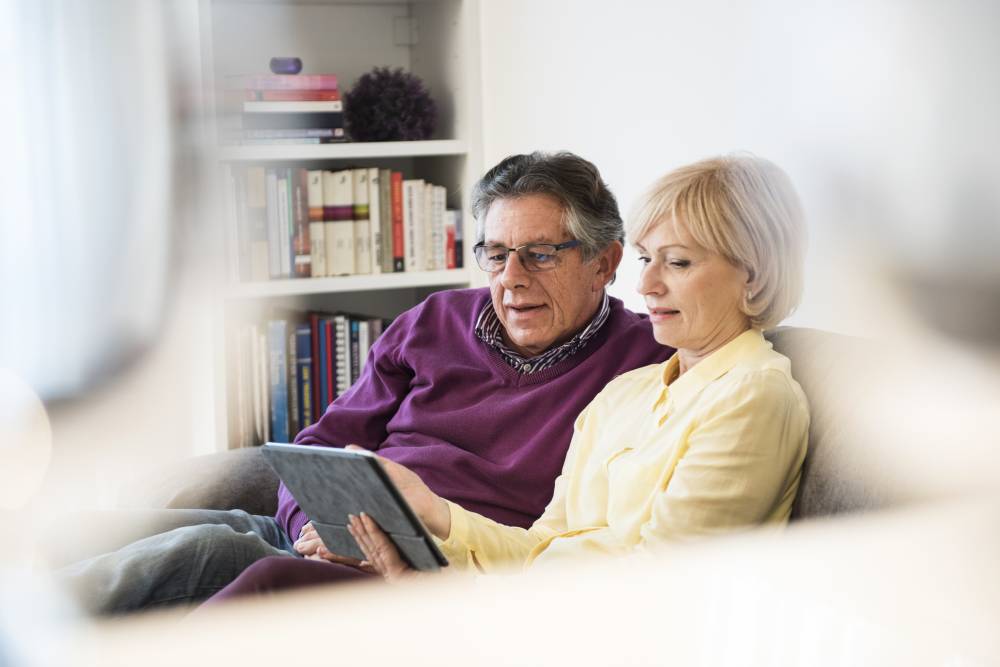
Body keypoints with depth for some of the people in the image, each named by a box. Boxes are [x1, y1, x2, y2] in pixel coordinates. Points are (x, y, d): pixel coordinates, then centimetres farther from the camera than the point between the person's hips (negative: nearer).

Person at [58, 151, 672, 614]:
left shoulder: (643, 359, 2)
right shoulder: (436, 322, 18)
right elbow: (322, 445, 18)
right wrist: (317, 523, -5)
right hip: (319, 540, 6)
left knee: (195, 549, -26)